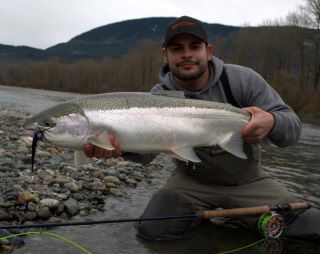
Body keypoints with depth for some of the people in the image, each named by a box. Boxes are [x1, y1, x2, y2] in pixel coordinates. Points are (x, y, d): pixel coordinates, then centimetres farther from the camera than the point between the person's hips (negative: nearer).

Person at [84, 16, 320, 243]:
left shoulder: (242, 79, -14)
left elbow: (292, 125, -16)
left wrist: (272, 122, -42)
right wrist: (122, 144, -55)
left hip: (248, 180, 0)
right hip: (193, 182, 1)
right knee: (151, 229, -20)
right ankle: (202, 213, 11)